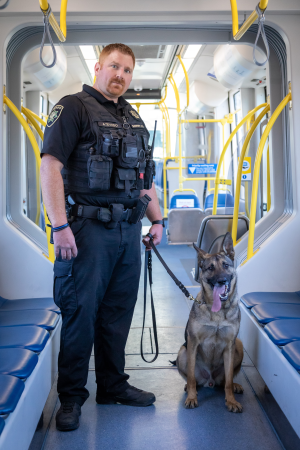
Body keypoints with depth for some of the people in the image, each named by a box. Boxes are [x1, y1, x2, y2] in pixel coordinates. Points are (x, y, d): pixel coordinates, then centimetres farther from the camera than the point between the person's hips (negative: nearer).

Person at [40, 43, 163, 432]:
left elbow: (144, 177, 24)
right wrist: (60, 226, -19)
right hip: (89, 227, -6)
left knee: (118, 312, 12)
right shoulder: (74, 107, -2)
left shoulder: (133, 119, 19)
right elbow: (50, 166, -12)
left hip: (129, 229, 7)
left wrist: (157, 219, 17)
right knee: (81, 312, -1)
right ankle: (71, 397, 13)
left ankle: (113, 386, 26)